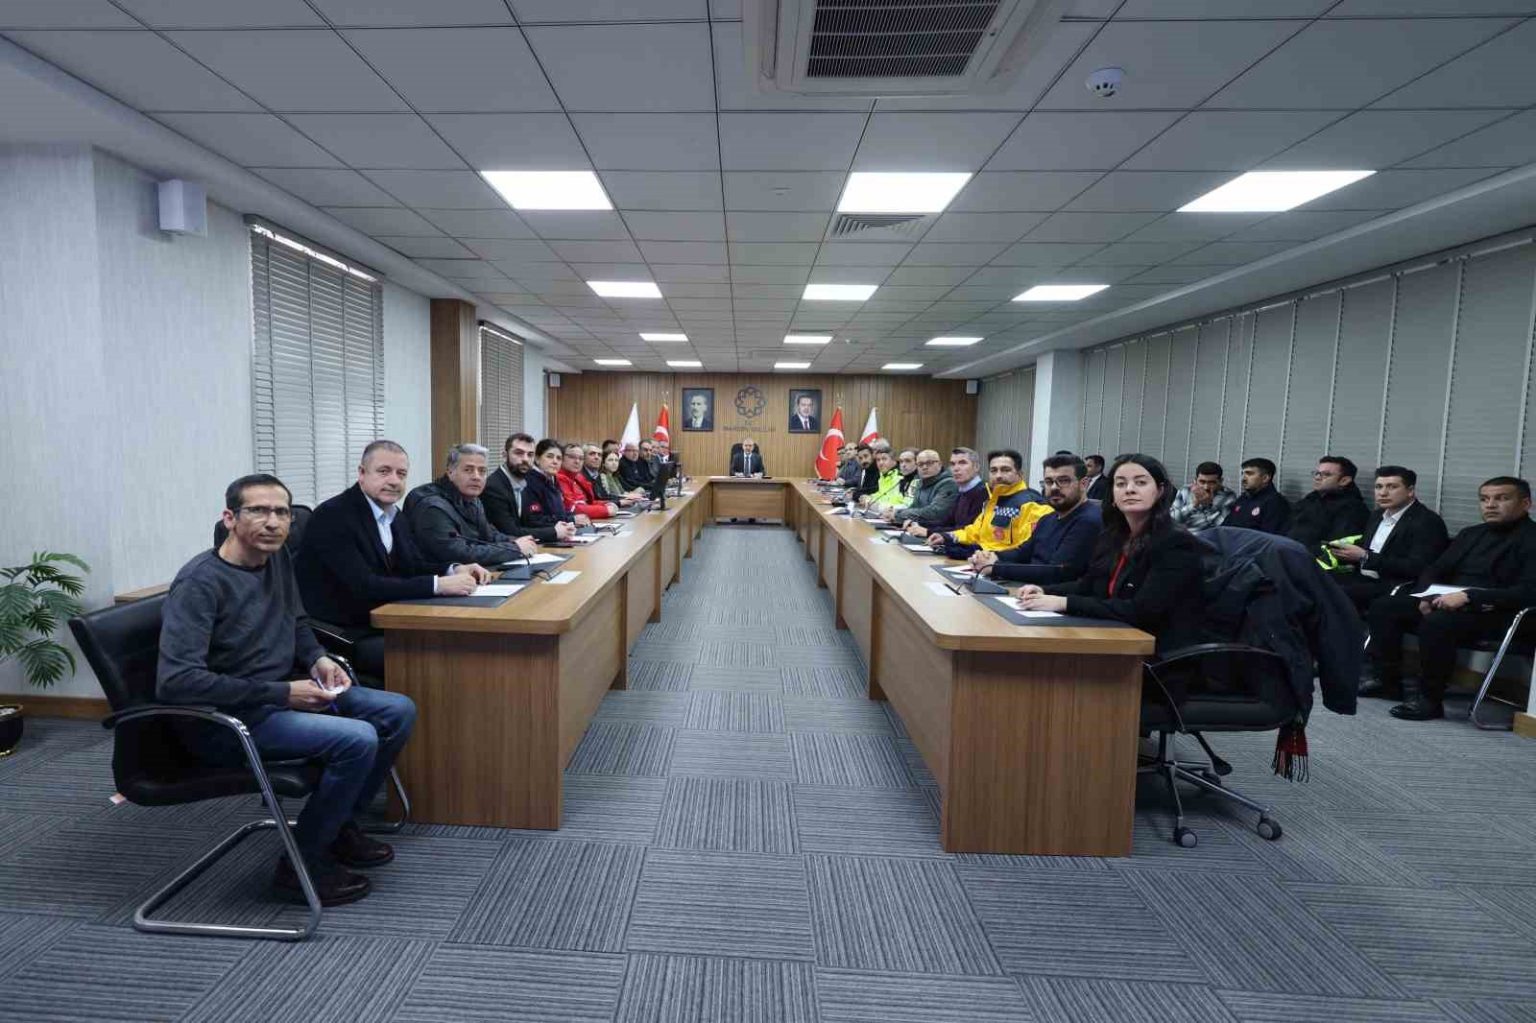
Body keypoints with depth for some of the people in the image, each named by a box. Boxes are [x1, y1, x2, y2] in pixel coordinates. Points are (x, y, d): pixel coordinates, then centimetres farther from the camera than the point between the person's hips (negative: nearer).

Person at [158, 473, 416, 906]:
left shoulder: (277, 557, 4)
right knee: (357, 738, -27)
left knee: (399, 711, 2)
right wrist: (282, 693, -28)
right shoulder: (200, 582, -20)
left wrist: (317, 659, 1)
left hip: (282, 694, 9)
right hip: (226, 720, -8)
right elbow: (175, 680, -29)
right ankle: (302, 865, -5)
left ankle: (338, 824, 18)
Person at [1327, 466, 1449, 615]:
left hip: (1394, 588, -7)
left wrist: (1366, 557, -22)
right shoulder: (1377, 516, 18)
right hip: (1362, 579, 7)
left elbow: (1416, 568, -17)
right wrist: (1343, 552, -6)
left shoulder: (1428, 522, -6)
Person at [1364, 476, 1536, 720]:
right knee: (1382, 607, -9)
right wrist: (1426, 596, -3)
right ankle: (1388, 679, -4)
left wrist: (1468, 597, -27)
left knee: (1437, 623, -36)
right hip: (1446, 602, 8)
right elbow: (1435, 570, 19)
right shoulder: (1471, 534, 20)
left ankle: (1429, 699, -23)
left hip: (1490, 613, -8)